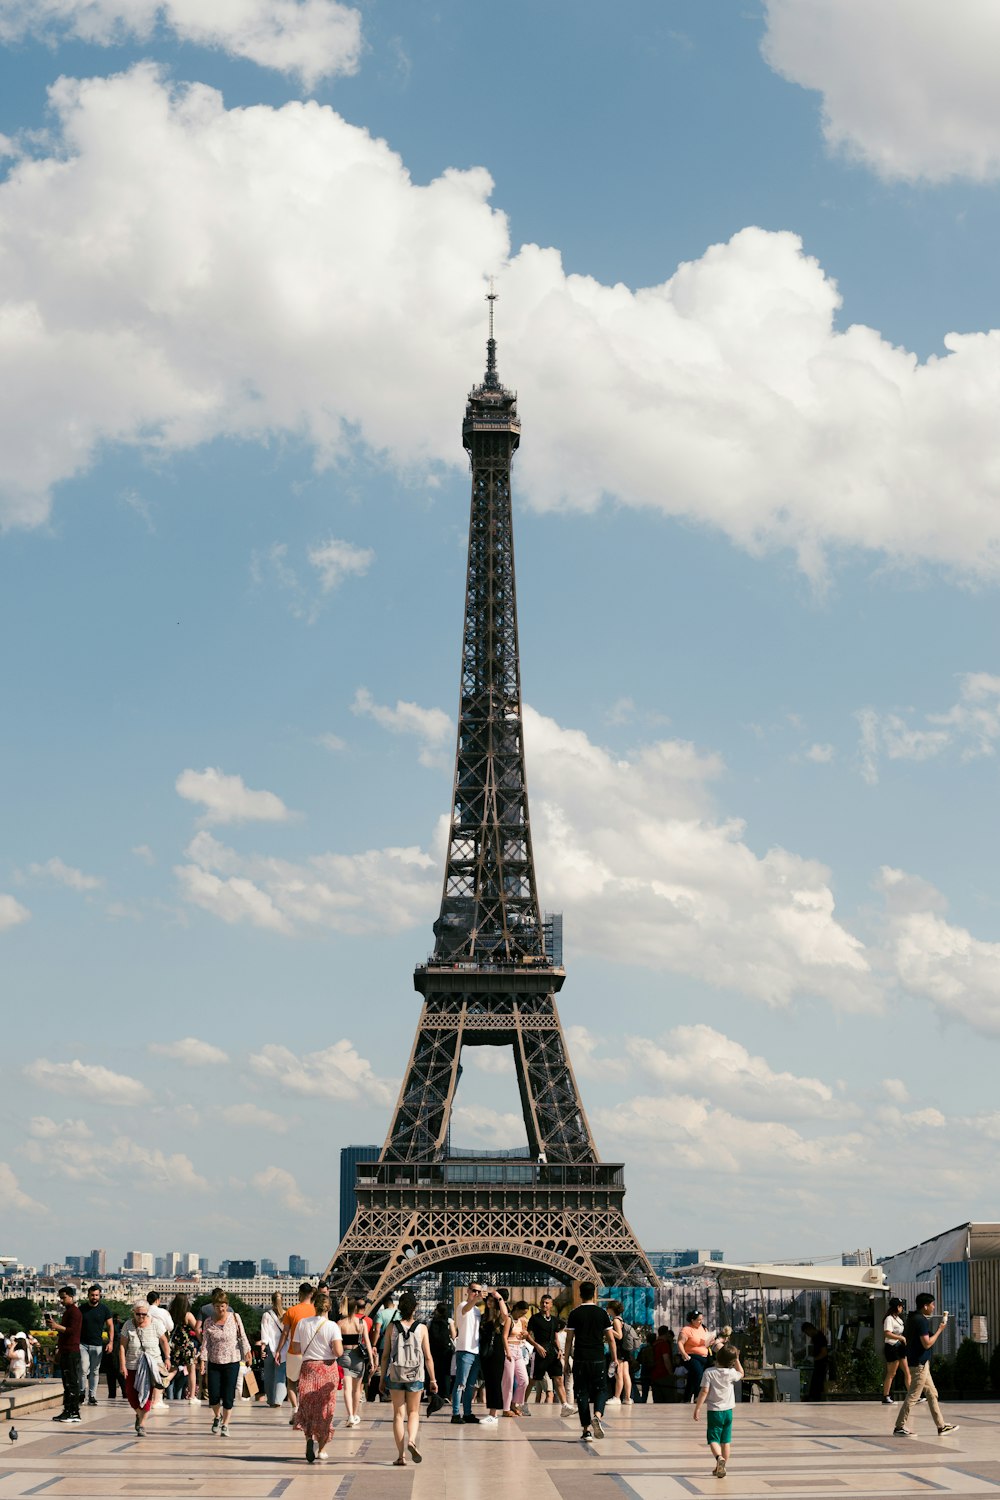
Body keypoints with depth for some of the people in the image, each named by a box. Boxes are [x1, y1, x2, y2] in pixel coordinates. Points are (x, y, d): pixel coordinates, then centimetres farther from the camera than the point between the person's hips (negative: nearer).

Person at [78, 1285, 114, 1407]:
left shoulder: (104, 1309, 3)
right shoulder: (82, 1309, 5)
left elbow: (110, 1326, 5)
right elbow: (77, 1326, 11)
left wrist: (110, 1342, -5)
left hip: (97, 1345, 0)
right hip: (83, 1344, 0)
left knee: (95, 1371, 2)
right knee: (84, 1369, -11)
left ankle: (92, 1396, 8)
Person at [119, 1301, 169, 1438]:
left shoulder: (155, 1325, -4)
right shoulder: (128, 1325, -4)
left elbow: (164, 1342, 8)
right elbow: (122, 1346, -5)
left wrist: (167, 1358, 6)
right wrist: (122, 1365, -10)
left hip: (151, 1367, -1)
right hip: (132, 1366, 1)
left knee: (146, 1395, -8)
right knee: (131, 1394, 2)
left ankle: (142, 1424, -1)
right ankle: (139, 1414, 33)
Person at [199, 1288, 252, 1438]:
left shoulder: (235, 1318, -2)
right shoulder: (208, 1322, -1)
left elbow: (242, 1336, 6)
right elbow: (205, 1343, -1)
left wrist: (246, 1351, 2)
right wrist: (203, 1360, -8)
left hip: (232, 1362, -1)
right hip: (214, 1362, 1)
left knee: (228, 1396, -3)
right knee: (214, 1395, -2)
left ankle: (225, 1425, 9)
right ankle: (217, 1417, 28)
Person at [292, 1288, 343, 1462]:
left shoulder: (302, 1323, -1)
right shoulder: (332, 1326, -10)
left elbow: (297, 1348, 3)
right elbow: (338, 1352, -18)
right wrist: (340, 1343, 3)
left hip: (308, 1367, 1)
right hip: (328, 1368, -1)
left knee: (307, 1407, 7)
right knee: (325, 1409, 10)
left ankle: (310, 1438, -18)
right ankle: (321, 1448, 15)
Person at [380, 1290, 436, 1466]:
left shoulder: (391, 1327, -3)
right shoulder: (421, 1328, -4)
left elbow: (385, 1355, -1)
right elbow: (428, 1357, -1)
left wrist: (382, 1377, 9)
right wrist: (432, 1379, 7)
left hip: (395, 1374, 0)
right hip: (416, 1375, 0)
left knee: (398, 1414, 8)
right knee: (413, 1412, 15)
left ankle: (401, 1455, 3)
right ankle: (411, 1440, -13)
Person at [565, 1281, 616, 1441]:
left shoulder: (574, 1314, 1)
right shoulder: (602, 1313, 3)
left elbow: (569, 1340, 1)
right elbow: (611, 1339, 3)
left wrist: (567, 1360, 9)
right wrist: (614, 1359, 11)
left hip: (580, 1360, 0)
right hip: (598, 1360, 0)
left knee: (582, 1393, 6)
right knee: (601, 1389, 11)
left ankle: (586, 1430, 3)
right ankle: (597, 1415, -17)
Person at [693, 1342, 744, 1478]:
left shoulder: (709, 1372, -14)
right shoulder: (731, 1373, -4)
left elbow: (704, 1391, -15)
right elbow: (741, 1374, 20)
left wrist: (697, 1408, -9)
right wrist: (737, 1360, 16)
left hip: (714, 1411, -3)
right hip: (728, 1411, 3)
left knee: (713, 1439, -2)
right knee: (726, 1440, 13)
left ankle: (719, 1457, -30)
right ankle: (721, 1468, 20)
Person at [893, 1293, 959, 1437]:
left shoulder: (912, 1318, 12)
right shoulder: (921, 1321, -18)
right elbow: (927, 1343, -22)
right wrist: (939, 1330, -12)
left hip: (920, 1363, 10)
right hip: (919, 1364, -10)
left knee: (932, 1394, 14)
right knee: (913, 1396, -6)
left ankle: (941, 1426, 19)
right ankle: (899, 1427, -2)